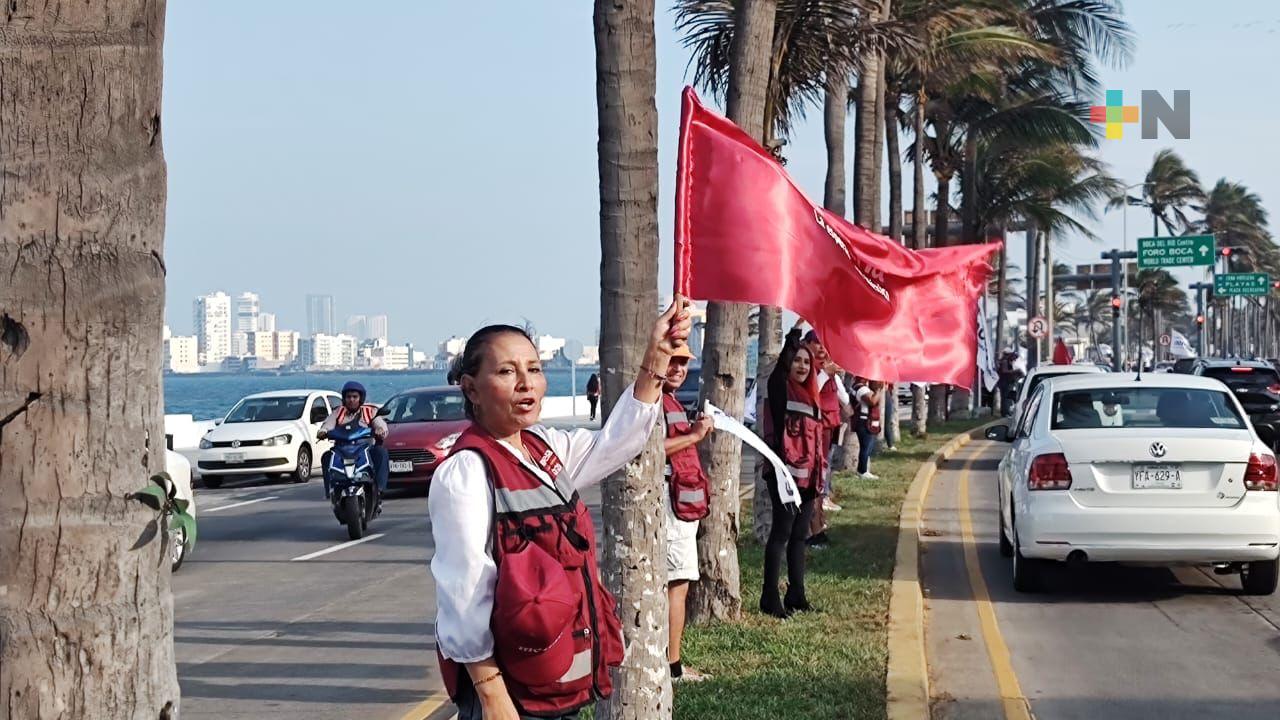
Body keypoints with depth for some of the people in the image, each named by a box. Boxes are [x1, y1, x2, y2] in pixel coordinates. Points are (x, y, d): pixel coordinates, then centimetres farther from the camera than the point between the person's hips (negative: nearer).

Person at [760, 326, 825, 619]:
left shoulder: (810, 396, 17)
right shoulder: (780, 389, -3)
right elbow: (782, 362, -23)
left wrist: (820, 479, 19)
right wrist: (796, 332, -27)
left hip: (808, 476, 8)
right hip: (785, 473, -8)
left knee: (799, 535, 11)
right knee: (781, 533, -7)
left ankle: (796, 594, 17)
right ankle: (770, 598, -4)